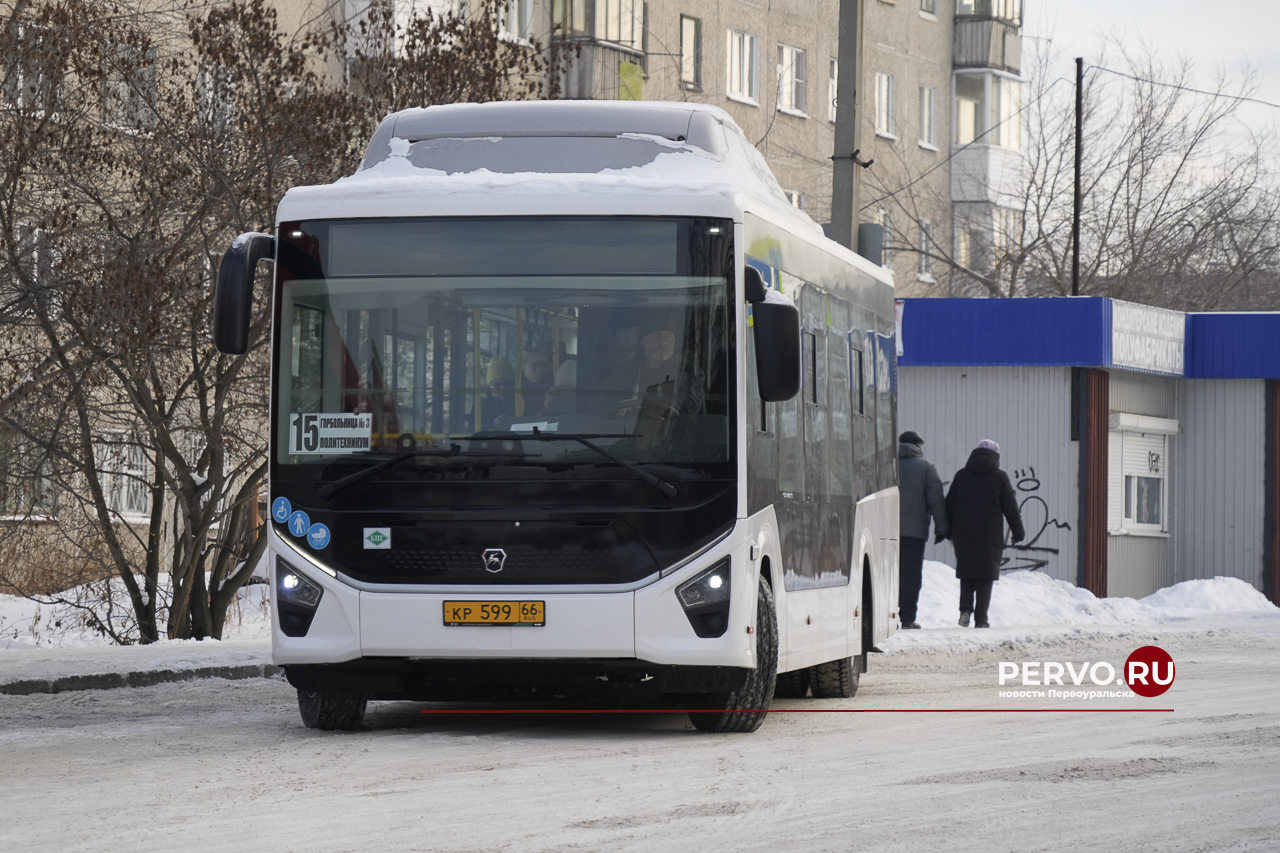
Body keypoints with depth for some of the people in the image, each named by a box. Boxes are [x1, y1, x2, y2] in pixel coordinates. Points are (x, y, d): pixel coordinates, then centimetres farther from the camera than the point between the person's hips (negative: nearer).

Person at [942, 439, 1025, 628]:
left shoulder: (961, 476, 8)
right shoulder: (999, 478, -2)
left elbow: (949, 505, 10)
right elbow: (1010, 507, 0)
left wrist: (948, 530, 17)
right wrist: (1018, 531, 9)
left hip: (963, 535, 3)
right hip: (989, 536, -3)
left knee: (966, 573, 14)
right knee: (986, 576, 1)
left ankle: (965, 609, -4)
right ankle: (980, 618, -3)